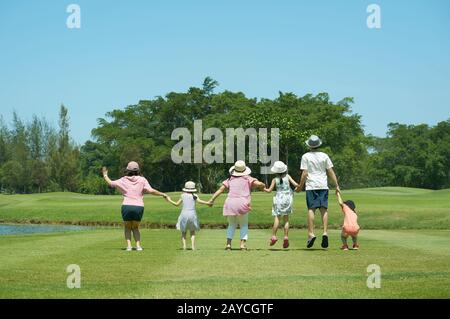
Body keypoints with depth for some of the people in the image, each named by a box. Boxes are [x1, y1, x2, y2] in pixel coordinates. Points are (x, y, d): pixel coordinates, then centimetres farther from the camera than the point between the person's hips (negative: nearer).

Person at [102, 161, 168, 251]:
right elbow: (151, 191, -6)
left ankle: (129, 245, 0)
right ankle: (138, 245, 2)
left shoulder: (123, 180, 5)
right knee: (135, 228, 20)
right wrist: (162, 194, 4)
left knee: (127, 227, 18)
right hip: (139, 207, 1)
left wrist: (105, 175, 30)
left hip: (126, 206, -1)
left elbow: (110, 183, 12)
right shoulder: (142, 180, 2)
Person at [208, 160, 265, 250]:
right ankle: (243, 243, -2)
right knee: (244, 225, 15)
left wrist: (212, 200, 11)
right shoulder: (247, 179, 10)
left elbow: (220, 189, 11)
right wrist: (263, 185, 20)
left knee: (232, 225, 20)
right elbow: (258, 184, -3)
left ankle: (228, 243, 5)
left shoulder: (230, 179, 18)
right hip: (242, 204, -2)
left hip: (230, 203, 2)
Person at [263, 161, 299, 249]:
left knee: (277, 218, -2)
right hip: (287, 198, 2)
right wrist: (299, 186, 15)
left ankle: (274, 236, -10)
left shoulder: (275, 180, -4)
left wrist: (263, 188, 16)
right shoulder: (287, 176, -1)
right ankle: (286, 236, -1)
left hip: (279, 198, -2)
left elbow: (269, 190, -3)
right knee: (286, 219, 7)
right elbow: (295, 184, -7)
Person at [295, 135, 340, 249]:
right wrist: (336, 185, 10)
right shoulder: (324, 156, 7)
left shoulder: (306, 156, -1)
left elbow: (304, 173, -6)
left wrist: (300, 186, 3)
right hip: (323, 186, 2)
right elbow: (331, 172, 6)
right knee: (324, 209, 2)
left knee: (311, 209, -2)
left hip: (311, 186, -2)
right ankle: (325, 232, -10)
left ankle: (311, 233, -10)